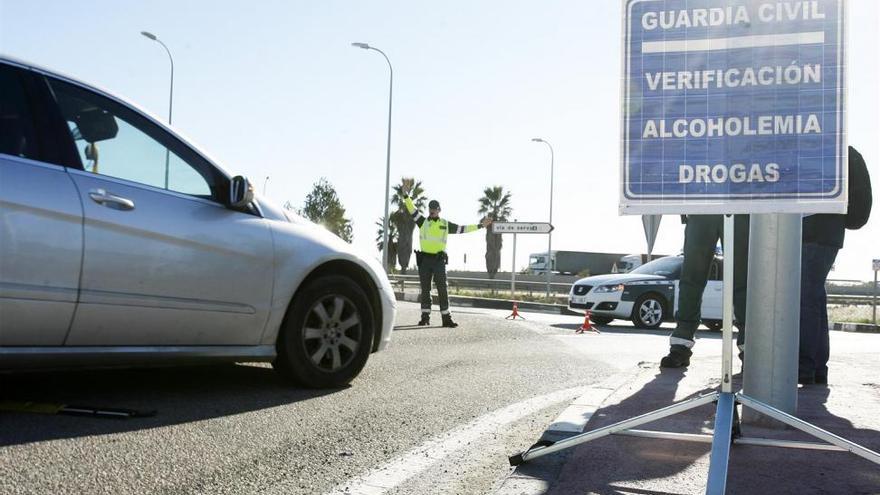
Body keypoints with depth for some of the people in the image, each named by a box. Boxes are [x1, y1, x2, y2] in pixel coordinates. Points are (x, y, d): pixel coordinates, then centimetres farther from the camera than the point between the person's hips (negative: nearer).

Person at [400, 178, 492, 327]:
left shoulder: (445, 224, 11)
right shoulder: (423, 221, 10)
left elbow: (462, 229, 15)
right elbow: (412, 209, 1)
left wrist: (480, 226, 14)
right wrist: (405, 194, -12)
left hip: (439, 260, 0)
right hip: (424, 260, 1)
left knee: (442, 289, -3)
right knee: (425, 290, 5)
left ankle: (446, 318, -1)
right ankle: (425, 317, 10)